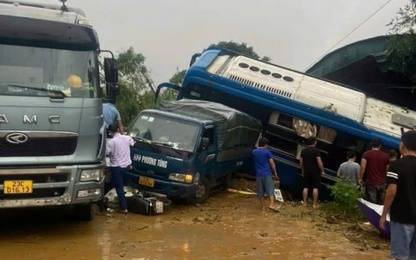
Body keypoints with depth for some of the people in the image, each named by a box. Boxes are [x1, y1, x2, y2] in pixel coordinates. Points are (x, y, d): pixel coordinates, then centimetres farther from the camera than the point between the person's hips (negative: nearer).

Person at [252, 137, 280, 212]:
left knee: (260, 191, 8)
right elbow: (272, 163, -6)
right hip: (267, 173, -4)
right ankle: (271, 205, -15)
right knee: (270, 190, -2)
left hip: (258, 174, 4)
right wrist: (275, 173, 1)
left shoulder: (254, 152, 7)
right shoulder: (267, 152, -5)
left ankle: (263, 206, 10)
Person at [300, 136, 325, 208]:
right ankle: (315, 204, 0)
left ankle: (305, 202, 10)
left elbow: (301, 162, 9)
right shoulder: (316, 150, -11)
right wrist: (322, 170, -5)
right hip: (315, 171, -5)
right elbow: (319, 162, -14)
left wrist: (302, 170, 20)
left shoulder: (303, 151, 5)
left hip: (306, 171, 5)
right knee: (315, 188, 0)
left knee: (306, 187, 9)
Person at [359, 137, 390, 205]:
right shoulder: (386, 156, 8)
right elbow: (387, 170, 14)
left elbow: (363, 167, -13)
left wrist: (360, 178, -4)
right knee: (381, 204, 7)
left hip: (371, 183, -3)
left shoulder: (366, 154, -1)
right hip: (382, 183, 3)